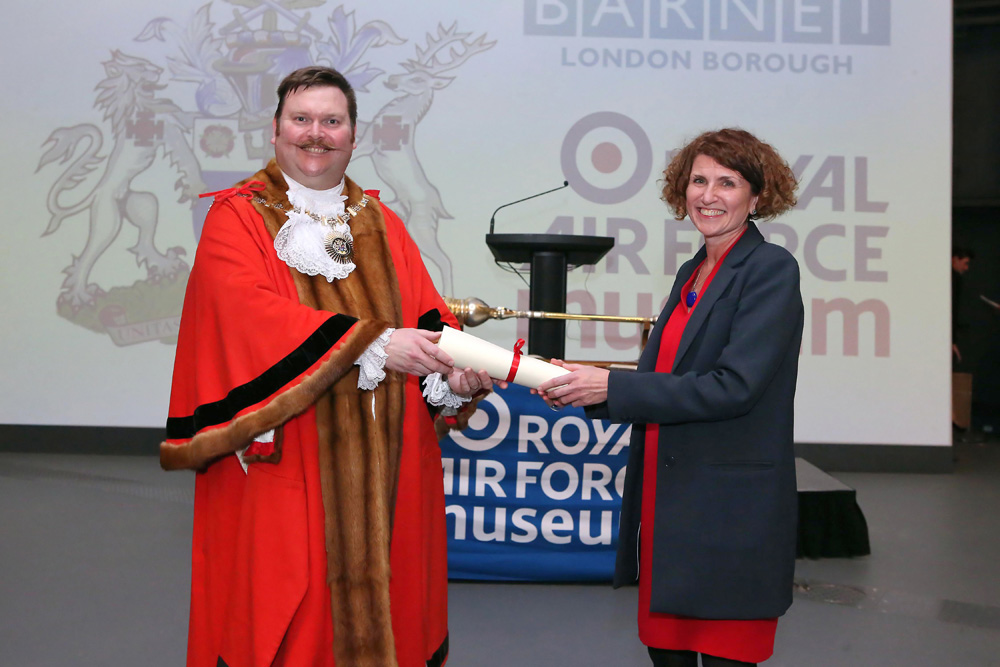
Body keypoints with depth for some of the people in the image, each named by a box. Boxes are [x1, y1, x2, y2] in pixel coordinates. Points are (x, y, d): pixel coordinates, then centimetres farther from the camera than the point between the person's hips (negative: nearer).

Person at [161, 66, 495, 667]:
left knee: (383, 605, 9)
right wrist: (373, 345, -24)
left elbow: (427, 317, 5)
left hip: (385, 473, 4)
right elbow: (253, 315, -16)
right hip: (281, 467, -4)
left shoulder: (382, 224, 15)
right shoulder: (238, 218, 1)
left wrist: (453, 374, -16)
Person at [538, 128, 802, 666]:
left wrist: (611, 386, -18)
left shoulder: (771, 269, -9)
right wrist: (583, 388, -2)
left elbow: (733, 386, -19)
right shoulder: (691, 272, 15)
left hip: (730, 516, -7)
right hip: (666, 505, 7)